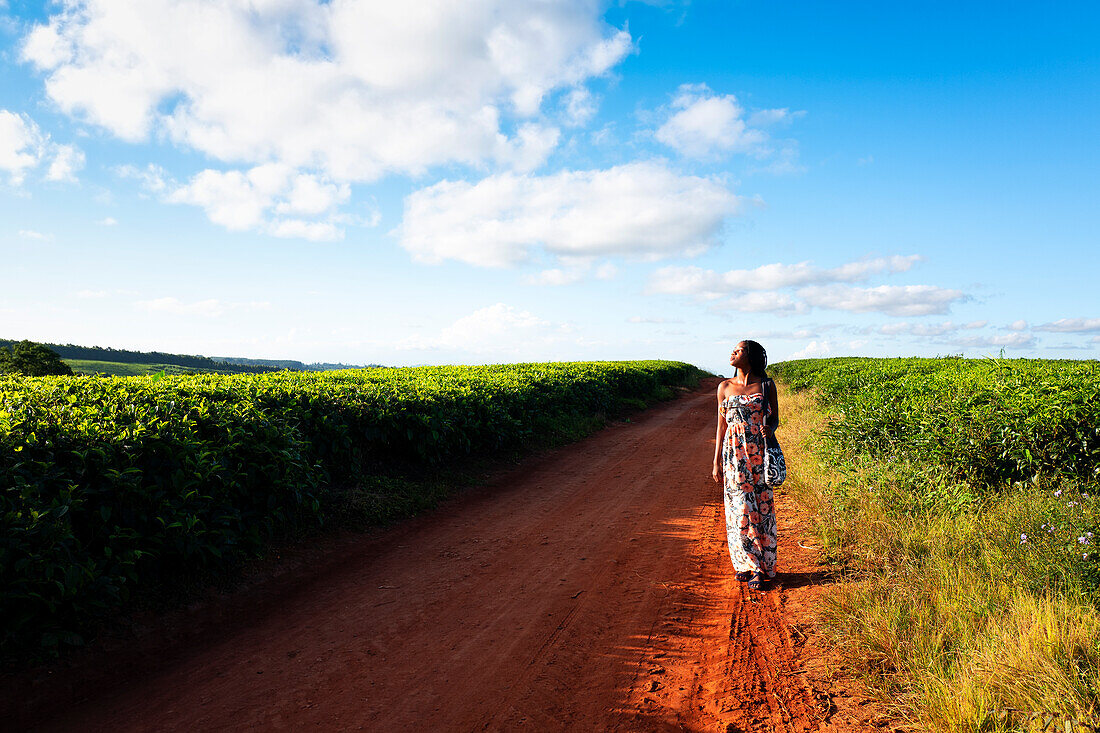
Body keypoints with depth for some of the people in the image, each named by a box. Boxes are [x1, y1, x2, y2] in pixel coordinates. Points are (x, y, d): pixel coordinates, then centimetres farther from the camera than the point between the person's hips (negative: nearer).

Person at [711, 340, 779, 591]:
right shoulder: (725, 387, 6)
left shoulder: (766, 385, 3)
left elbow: (775, 418, 11)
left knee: (761, 508, 1)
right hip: (734, 455, 1)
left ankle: (760, 566, 11)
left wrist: (770, 429, -14)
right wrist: (716, 461, 5)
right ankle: (749, 564, 11)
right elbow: (721, 426, 8)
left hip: (759, 453, 0)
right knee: (740, 510, -2)